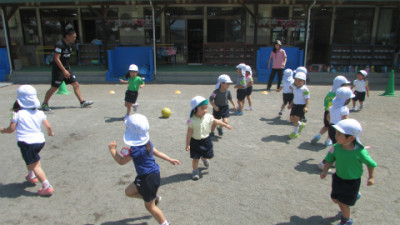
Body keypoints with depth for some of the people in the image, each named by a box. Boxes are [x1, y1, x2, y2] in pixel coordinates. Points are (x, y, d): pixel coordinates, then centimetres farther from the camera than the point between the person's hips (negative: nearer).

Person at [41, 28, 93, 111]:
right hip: (58, 70, -8)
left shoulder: (69, 45, 8)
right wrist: (64, 70, -24)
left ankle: (82, 102, 6)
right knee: (54, 88, 0)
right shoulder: (59, 44, -18)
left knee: (76, 84, 1)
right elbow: (56, 59, -22)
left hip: (66, 68, 8)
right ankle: (44, 104, 18)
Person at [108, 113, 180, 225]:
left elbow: (121, 161, -17)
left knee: (150, 206, 10)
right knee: (129, 191, 21)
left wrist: (112, 149, -7)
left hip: (148, 179, -9)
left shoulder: (135, 150, -27)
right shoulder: (147, 142, 0)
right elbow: (157, 152, 11)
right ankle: (155, 198, 28)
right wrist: (170, 159, 23)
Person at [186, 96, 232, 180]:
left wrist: (226, 125, 18)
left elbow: (216, 121, 8)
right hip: (195, 141, -3)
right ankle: (195, 170, 28)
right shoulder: (192, 120, -21)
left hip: (206, 140, 4)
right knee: (195, 158, 2)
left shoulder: (208, 117, -11)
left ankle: (204, 158, 51)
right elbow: (189, 133, -16)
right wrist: (187, 144, -14)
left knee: (209, 155, 15)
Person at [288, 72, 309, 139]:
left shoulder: (304, 89, -19)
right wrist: (291, 104, 23)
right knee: (291, 118, 7)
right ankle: (301, 124, 38)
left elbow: (307, 99, -19)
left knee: (296, 118, -13)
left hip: (302, 106, -7)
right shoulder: (294, 87, 3)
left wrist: (306, 107, -32)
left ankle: (295, 132, 8)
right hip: (295, 105, 7)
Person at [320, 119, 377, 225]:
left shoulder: (360, 152, -27)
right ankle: (354, 196, 47)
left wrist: (371, 177, -5)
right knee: (335, 199, 18)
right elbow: (329, 160, -5)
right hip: (338, 178, 5)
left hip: (352, 181, -5)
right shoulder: (336, 147, -17)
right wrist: (324, 171, -16)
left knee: (343, 203, 3)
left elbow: (371, 164, -9)